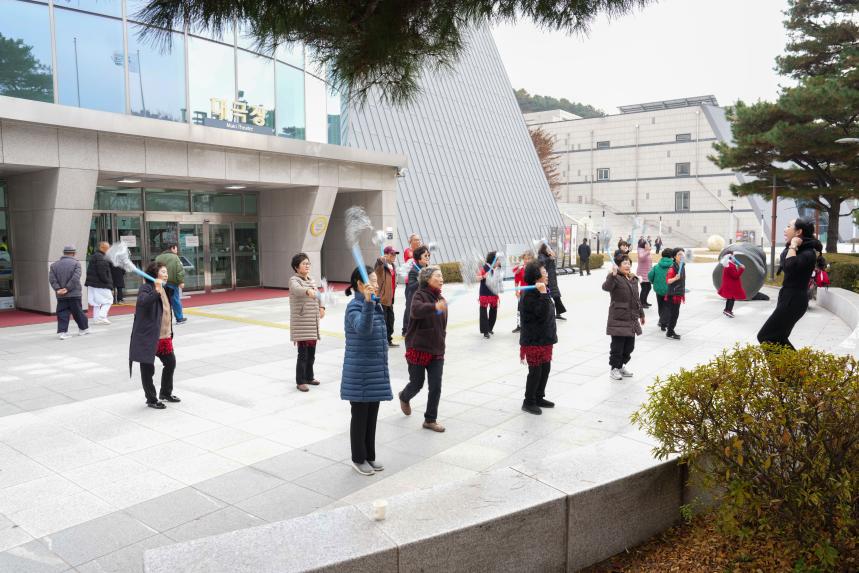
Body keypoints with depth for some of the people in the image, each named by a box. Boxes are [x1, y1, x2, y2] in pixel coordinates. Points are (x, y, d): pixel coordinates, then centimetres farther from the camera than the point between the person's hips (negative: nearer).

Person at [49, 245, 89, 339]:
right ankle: (84, 329, 22)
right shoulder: (76, 263, -6)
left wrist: (58, 289, -6)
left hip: (60, 295, 3)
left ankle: (62, 332, -3)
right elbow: (75, 278, -17)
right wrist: (67, 288, -13)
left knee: (62, 314, 5)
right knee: (78, 312, 9)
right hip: (74, 294, -3)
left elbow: (52, 278, -1)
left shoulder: (54, 264, 8)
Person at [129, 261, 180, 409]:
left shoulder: (163, 289, 12)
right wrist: (156, 290, -46)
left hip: (164, 336, 9)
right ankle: (151, 400, 18)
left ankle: (165, 393, 37)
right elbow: (142, 301, -35)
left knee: (170, 363, 18)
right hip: (148, 337, -9)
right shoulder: (146, 288, -13)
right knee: (148, 369, 4)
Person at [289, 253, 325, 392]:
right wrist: (308, 291, -55)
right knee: (303, 354, -5)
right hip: (301, 323, -7)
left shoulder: (311, 279, 12)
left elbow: (318, 295, 24)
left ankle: (309, 377, 31)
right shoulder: (294, 280, -11)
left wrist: (321, 307, 8)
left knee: (311, 352, 16)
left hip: (313, 323, 7)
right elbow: (297, 289, -35)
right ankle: (300, 381, 6)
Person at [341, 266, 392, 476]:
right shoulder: (354, 307, -16)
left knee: (372, 415, 15)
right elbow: (362, 328, -37)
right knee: (360, 416, 6)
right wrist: (367, 302, -48)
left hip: (375, 371, 8)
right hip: (359, 373, -8)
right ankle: (358, 459, 20)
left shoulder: (376, 306, 9)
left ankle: (370, 456, 28)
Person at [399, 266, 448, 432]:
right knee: (417, 384, 8)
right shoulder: (420, 295, -11)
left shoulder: (441, 299, 9)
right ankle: (404, 397, 42)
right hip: (418, 348, -5)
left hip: (437, 350, 5)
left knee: (436, 387, 0)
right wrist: (434, 307, -52)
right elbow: (416, 310, -35)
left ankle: (430, 420, 15)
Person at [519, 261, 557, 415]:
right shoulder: (529, 295, -20)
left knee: (546, 368, 15)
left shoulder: (542, 291, 10)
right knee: (535, 371, -1)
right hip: (534, 340, -9)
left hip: (545, 338, 9)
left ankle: (539, 397, 29)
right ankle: (528, 402, 13)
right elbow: (542, 314, -29)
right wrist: (543, 294, -32)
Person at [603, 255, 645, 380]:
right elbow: (606, 287, -31)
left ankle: (622, 366, 30)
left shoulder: (634, 279, 14)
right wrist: (612, 275, -45)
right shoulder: (615, 278, -10)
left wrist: (641, 314, 25)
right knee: (617, 345, -2)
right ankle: (614, 369, 12)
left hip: (631, 318, 8)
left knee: (629, 345, 13)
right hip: (618, 318, -8)